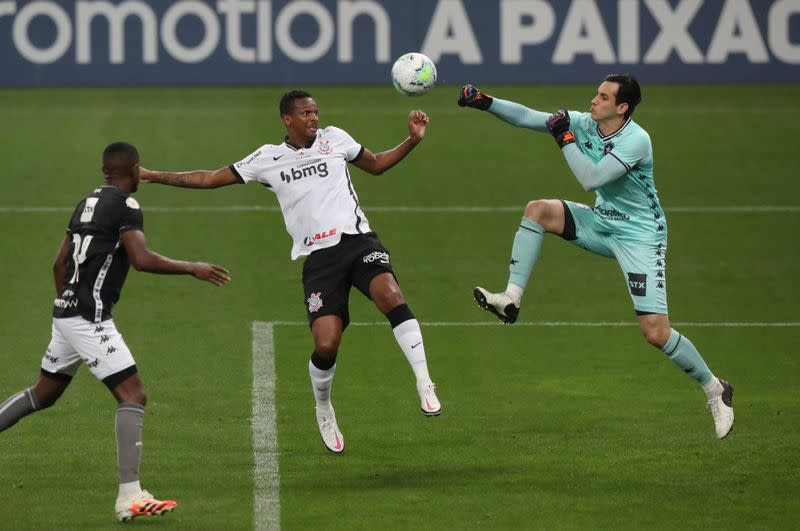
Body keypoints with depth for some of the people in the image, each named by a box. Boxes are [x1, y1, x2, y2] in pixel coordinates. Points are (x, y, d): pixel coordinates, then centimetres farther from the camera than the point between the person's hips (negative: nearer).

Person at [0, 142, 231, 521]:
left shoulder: (87, 202, 14)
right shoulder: (124, 206, -11)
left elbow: (60, 264, 19)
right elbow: (142, 260, -23)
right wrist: (192, 269, -12)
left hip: (66, 312, 9)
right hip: (89, 318, -9)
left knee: (43, 394, 23)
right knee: (132, 395, -9)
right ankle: (130, 496, -17)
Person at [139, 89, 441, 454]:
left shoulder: (334, 138, 13)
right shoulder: (269, 158, 10)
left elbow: (376, 164, 27)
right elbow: (211, 179, 15)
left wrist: (413, 140, 13)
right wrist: (155, 177, 13)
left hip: (357, 240, 1)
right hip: (318, 256, 0)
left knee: (390, 295, -31)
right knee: (326, 345, -13)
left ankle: (424, 383, -24)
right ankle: (323, 409, 17)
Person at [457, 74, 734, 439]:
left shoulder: (635, 141, -25)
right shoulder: (584, 123, -4)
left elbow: (591, 179, -31)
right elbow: (528, 117, -4)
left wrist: (566, 138, -27)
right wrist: (485, 102, -15)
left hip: (639, 236, -7)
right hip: (602, 223, 7)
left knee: (656, 333, -14)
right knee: (538, 210, -13)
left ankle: (715, 390, 6)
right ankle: (511, 299, -13)